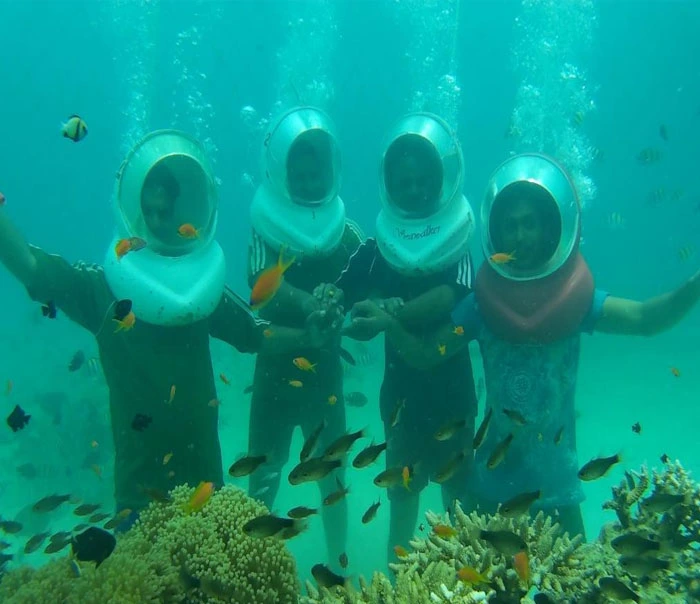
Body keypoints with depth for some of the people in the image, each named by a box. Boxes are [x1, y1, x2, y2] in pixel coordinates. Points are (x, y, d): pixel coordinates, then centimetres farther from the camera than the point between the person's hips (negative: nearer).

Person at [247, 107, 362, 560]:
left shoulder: (343, 226, 1)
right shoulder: (267, 225, -6)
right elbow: (262, 283, -23)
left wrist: (337, 297, -30)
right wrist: (309, 302, -41)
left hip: (325, 369, 2)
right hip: (276, 368, -2)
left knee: (333, 474, 14)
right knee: (264, 476, 7)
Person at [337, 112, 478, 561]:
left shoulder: (457, 240, -7)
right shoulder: (377, 247, -1)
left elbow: (448, 297, -25)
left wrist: (386, 314, -39)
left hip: (451, 389, -1)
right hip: (401, 387, 2)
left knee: (457, 489, 12)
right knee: (401, 489, 14)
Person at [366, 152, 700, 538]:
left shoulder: (574, 296, -9)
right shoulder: (482, 302, -7)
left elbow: (645, 318, -22)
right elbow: (424, 355, -6)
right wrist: (389, 324, -24)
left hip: (554, 475, -1)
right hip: (495, 473, 1)